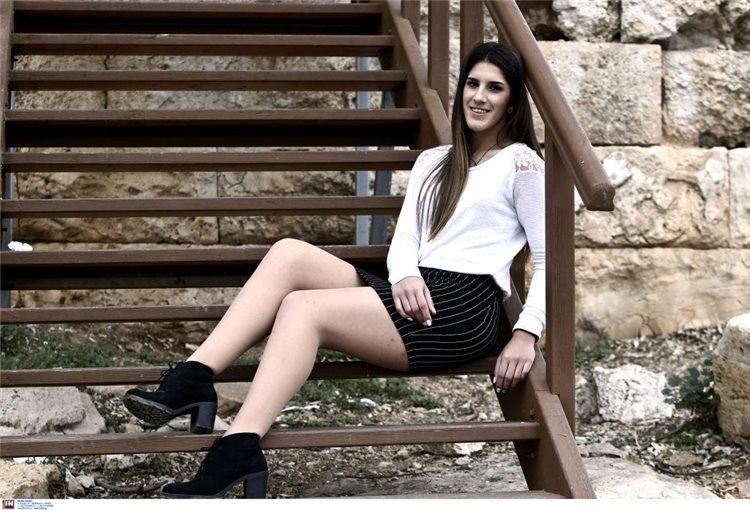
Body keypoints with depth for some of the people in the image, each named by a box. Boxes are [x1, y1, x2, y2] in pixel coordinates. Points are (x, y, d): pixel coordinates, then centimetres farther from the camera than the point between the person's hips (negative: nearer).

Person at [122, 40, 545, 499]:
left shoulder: (521, 163, 6)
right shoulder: (433, 163, 25)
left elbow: (546, 258, -1)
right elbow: (405, 238, 12)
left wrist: (526, 336, -15)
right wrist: (405, 276, -12)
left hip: (466, 308, -6)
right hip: (415, 299, 6)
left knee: (303, 307, -26)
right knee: (289, 254, -15)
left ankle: (236, 455, -42)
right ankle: (193, 380, -28)